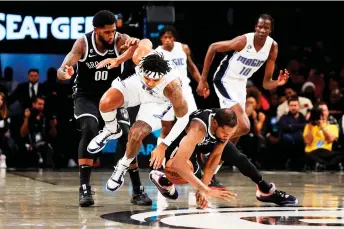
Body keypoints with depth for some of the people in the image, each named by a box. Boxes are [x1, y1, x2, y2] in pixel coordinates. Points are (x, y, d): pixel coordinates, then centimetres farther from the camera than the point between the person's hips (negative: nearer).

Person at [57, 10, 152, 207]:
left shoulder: (120, 40, -20)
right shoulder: (83, 44, -20)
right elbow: (61, 71, -27)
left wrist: (136, 44, -64)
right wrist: (65, 73, -53)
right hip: (86, 96, -2)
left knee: (127, 136, -9)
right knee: (89, 129, -27)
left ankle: (138, 190, 6)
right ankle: (85, 188, -24)